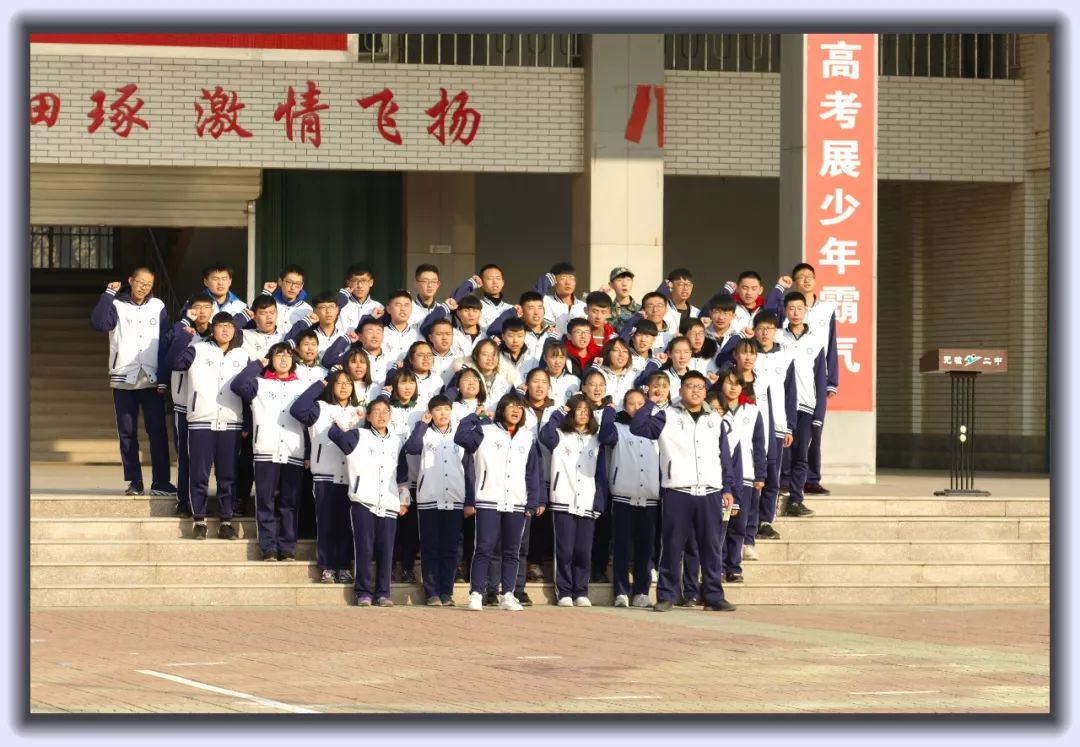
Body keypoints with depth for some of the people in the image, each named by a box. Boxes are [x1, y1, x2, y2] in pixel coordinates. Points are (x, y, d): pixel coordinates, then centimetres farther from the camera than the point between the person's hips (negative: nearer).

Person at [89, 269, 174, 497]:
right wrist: (108, 294, -16)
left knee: (157, 431, -4)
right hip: (123, 379, 0)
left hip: (151, 381, 0)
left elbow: (165, 345, 4)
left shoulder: (158, 307, 6)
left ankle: (160, 482, -2)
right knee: (127, 432, 3)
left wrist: (164, 379, -3)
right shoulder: (117, 305, 2)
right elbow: (99, 323, -17)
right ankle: (134, 482, 8)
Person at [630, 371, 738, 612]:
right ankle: (665, 596, 5)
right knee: (672, 547, 0)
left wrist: (728, 488, 10)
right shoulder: (667, 417, 5)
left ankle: (714, 596, 8)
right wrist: (650, 403, -8)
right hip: (677, 493, -3)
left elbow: (725, 457, 16)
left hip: (710, 494, 3)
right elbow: (637, 427, -7)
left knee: (711, 547, 4)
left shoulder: (716, 420, 14)